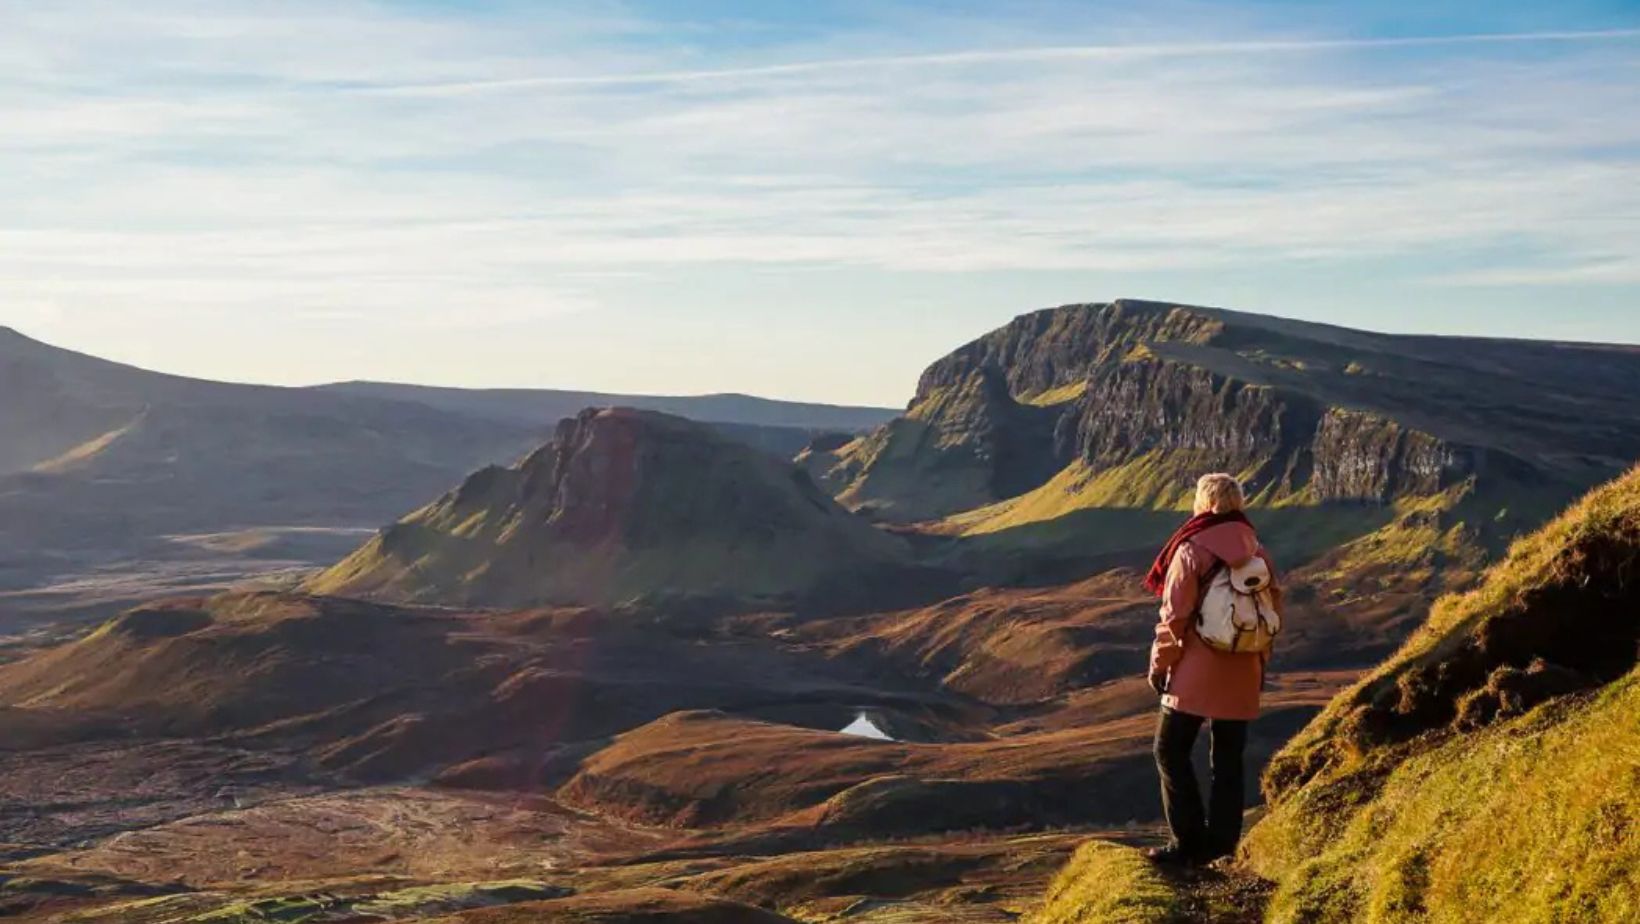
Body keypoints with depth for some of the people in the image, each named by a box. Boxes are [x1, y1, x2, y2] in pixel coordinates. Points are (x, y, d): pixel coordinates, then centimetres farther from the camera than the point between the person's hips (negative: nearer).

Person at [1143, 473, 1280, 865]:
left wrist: (1160, 666, -1)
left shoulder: (1191, 551, -11)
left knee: (1171, 750, 4)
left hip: (1196, 674, -5)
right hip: (1242, 675, 6)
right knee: (1229, 758, 11)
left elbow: (1174, 617, -11)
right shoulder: (1258, 552, 6)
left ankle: (1189, 841, 0)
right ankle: (1221, 843, 14)